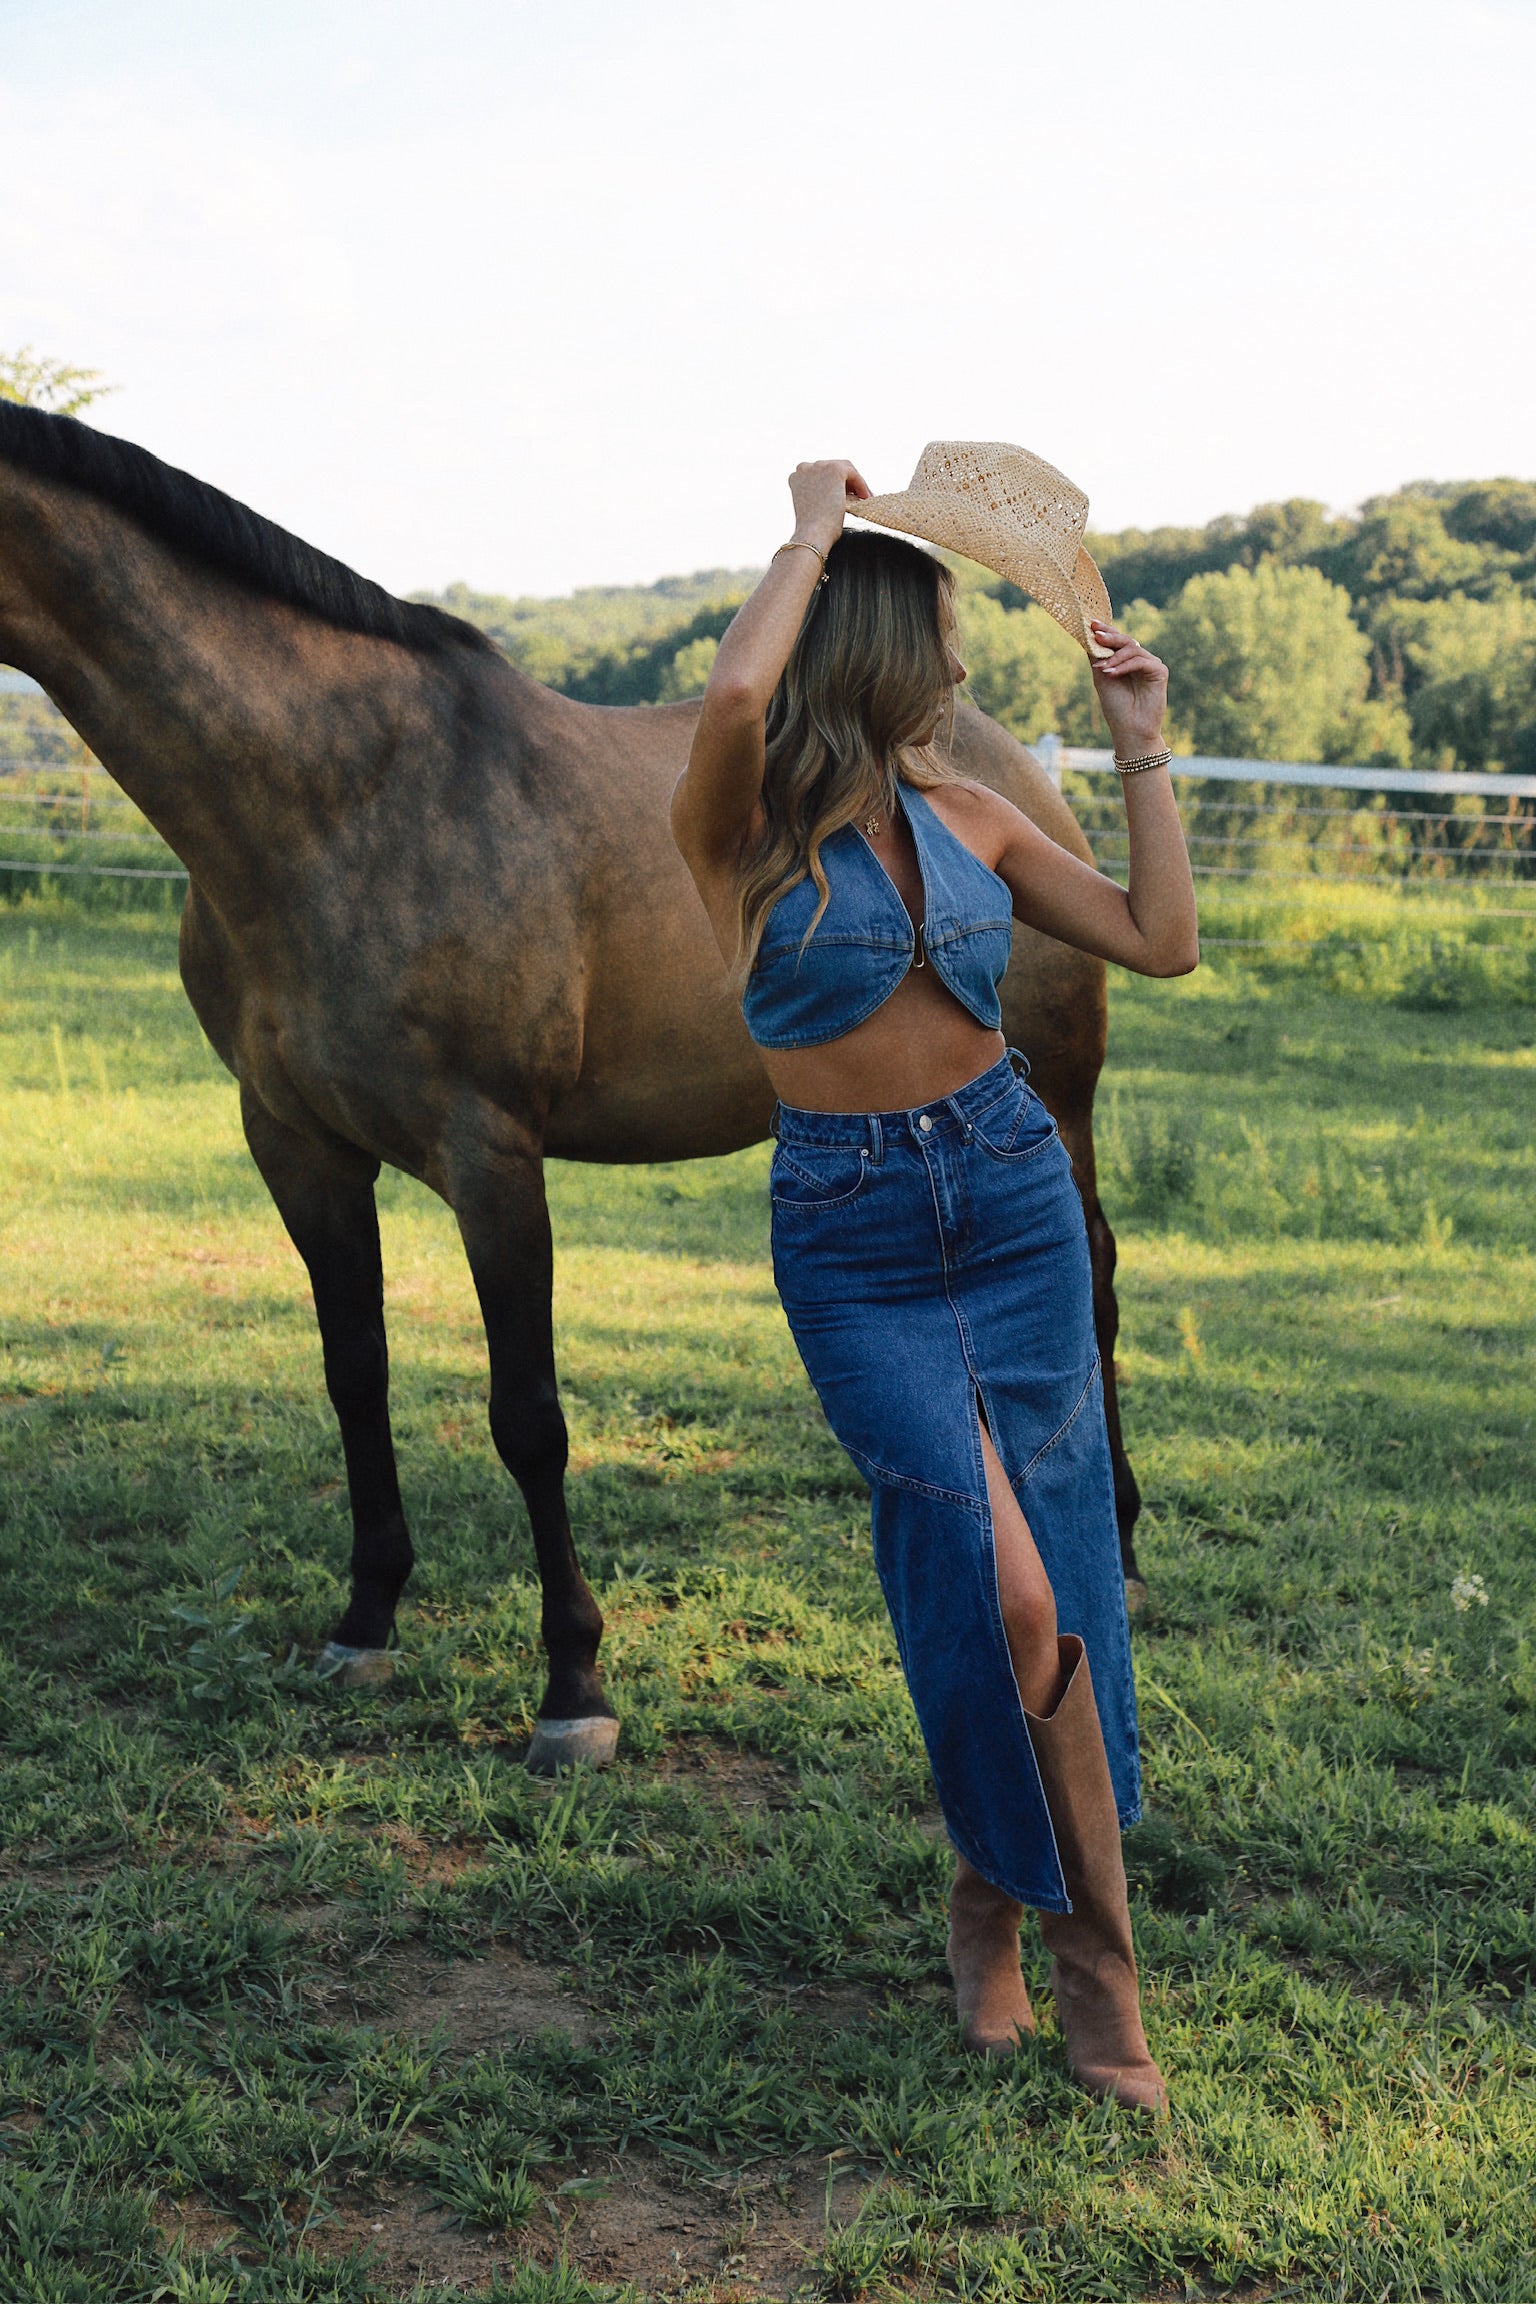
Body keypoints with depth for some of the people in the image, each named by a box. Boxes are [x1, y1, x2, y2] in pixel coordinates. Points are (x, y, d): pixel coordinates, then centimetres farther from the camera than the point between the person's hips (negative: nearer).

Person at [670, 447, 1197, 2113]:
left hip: (1015, 1202, 5)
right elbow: (735, 694, -31)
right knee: (1002, 1587, -13)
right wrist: (815, 522, -15)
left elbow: (1163, 943, 11)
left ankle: (1003, 1890, 24)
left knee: (1049, 1579, 4)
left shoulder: (967, 820, 7)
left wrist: (1141, 745, 8)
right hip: (851, 1238, -4)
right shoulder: (741, 830, -7)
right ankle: (1086, 1936, 7)